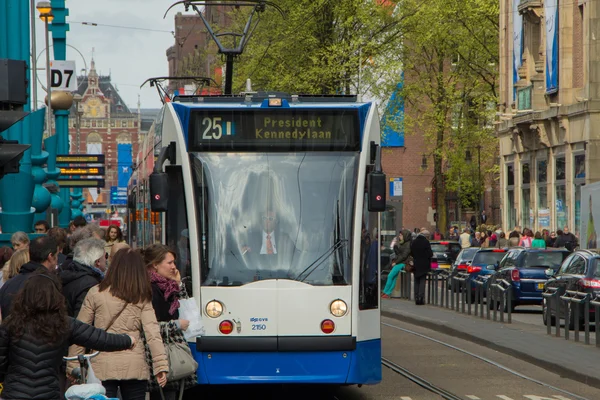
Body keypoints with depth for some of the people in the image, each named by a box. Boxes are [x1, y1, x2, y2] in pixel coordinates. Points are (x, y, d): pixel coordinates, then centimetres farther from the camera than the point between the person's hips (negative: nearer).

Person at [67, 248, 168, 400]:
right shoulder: (143, 298, 4)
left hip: (103, 367, -2)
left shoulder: (96, 294, 1)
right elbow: (152, 332, -6)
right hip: (135, 367, 2)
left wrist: (73, 365, 6)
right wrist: (161, 365, -8)